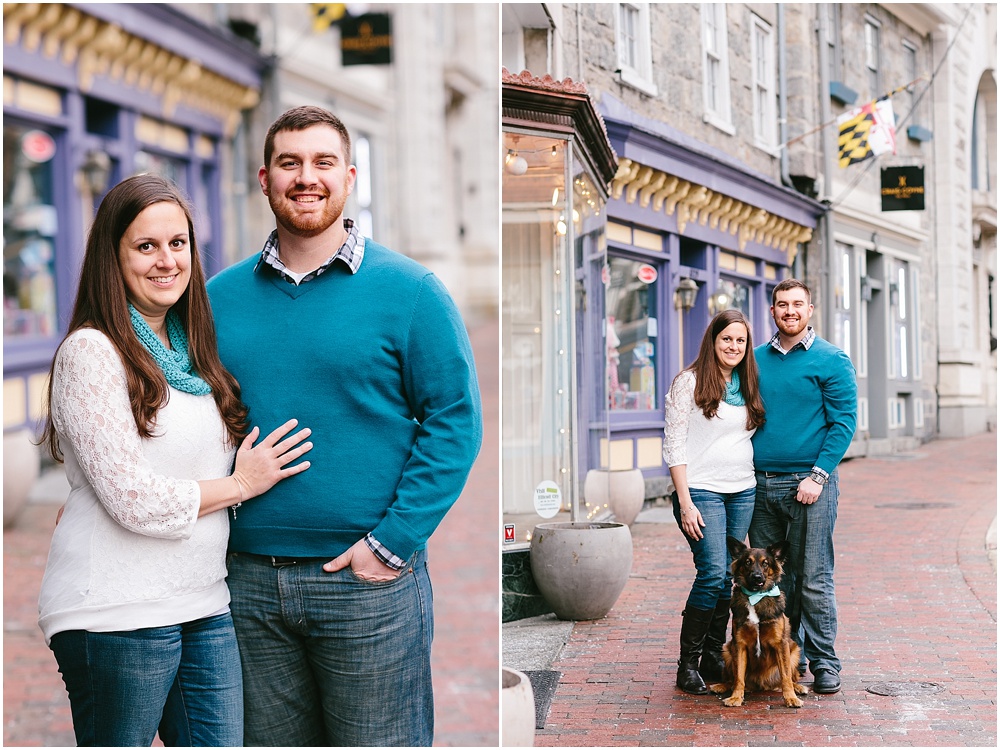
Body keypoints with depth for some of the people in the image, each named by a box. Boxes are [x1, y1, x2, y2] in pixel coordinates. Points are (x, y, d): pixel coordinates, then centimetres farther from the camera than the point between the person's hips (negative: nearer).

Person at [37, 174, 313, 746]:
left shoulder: (193, 350, 13)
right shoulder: (91, 351, -10)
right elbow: (133, 500, -15)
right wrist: (241, 484, -3)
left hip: (204, 606, 7)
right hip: (118, 614, -7)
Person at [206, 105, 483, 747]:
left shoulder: (407, 290, -4)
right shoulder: (222, 297, 8)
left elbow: (456, 420, -7)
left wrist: (392, 543, -13)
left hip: (367, 582, -3)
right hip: (248, 579, 4)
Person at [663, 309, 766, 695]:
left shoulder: (747, 385, 13)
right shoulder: (689, 381, -4)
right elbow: (674, 445, -7)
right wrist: (685, 502, -14)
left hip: (742, 492, 6)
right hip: (702, 490, -6)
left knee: (729, 576, 5)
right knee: (712, 573, -14)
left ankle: (713, 658, 14)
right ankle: (687, 664, -5)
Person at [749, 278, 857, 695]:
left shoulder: (831, 361, -1)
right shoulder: (756, 360, 12)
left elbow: (844, 421, -5)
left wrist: (818, 476, -13)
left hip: (808, 483, -4)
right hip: (760, 485, 4)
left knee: (813, 578, -2)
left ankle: (823, 662, 8)